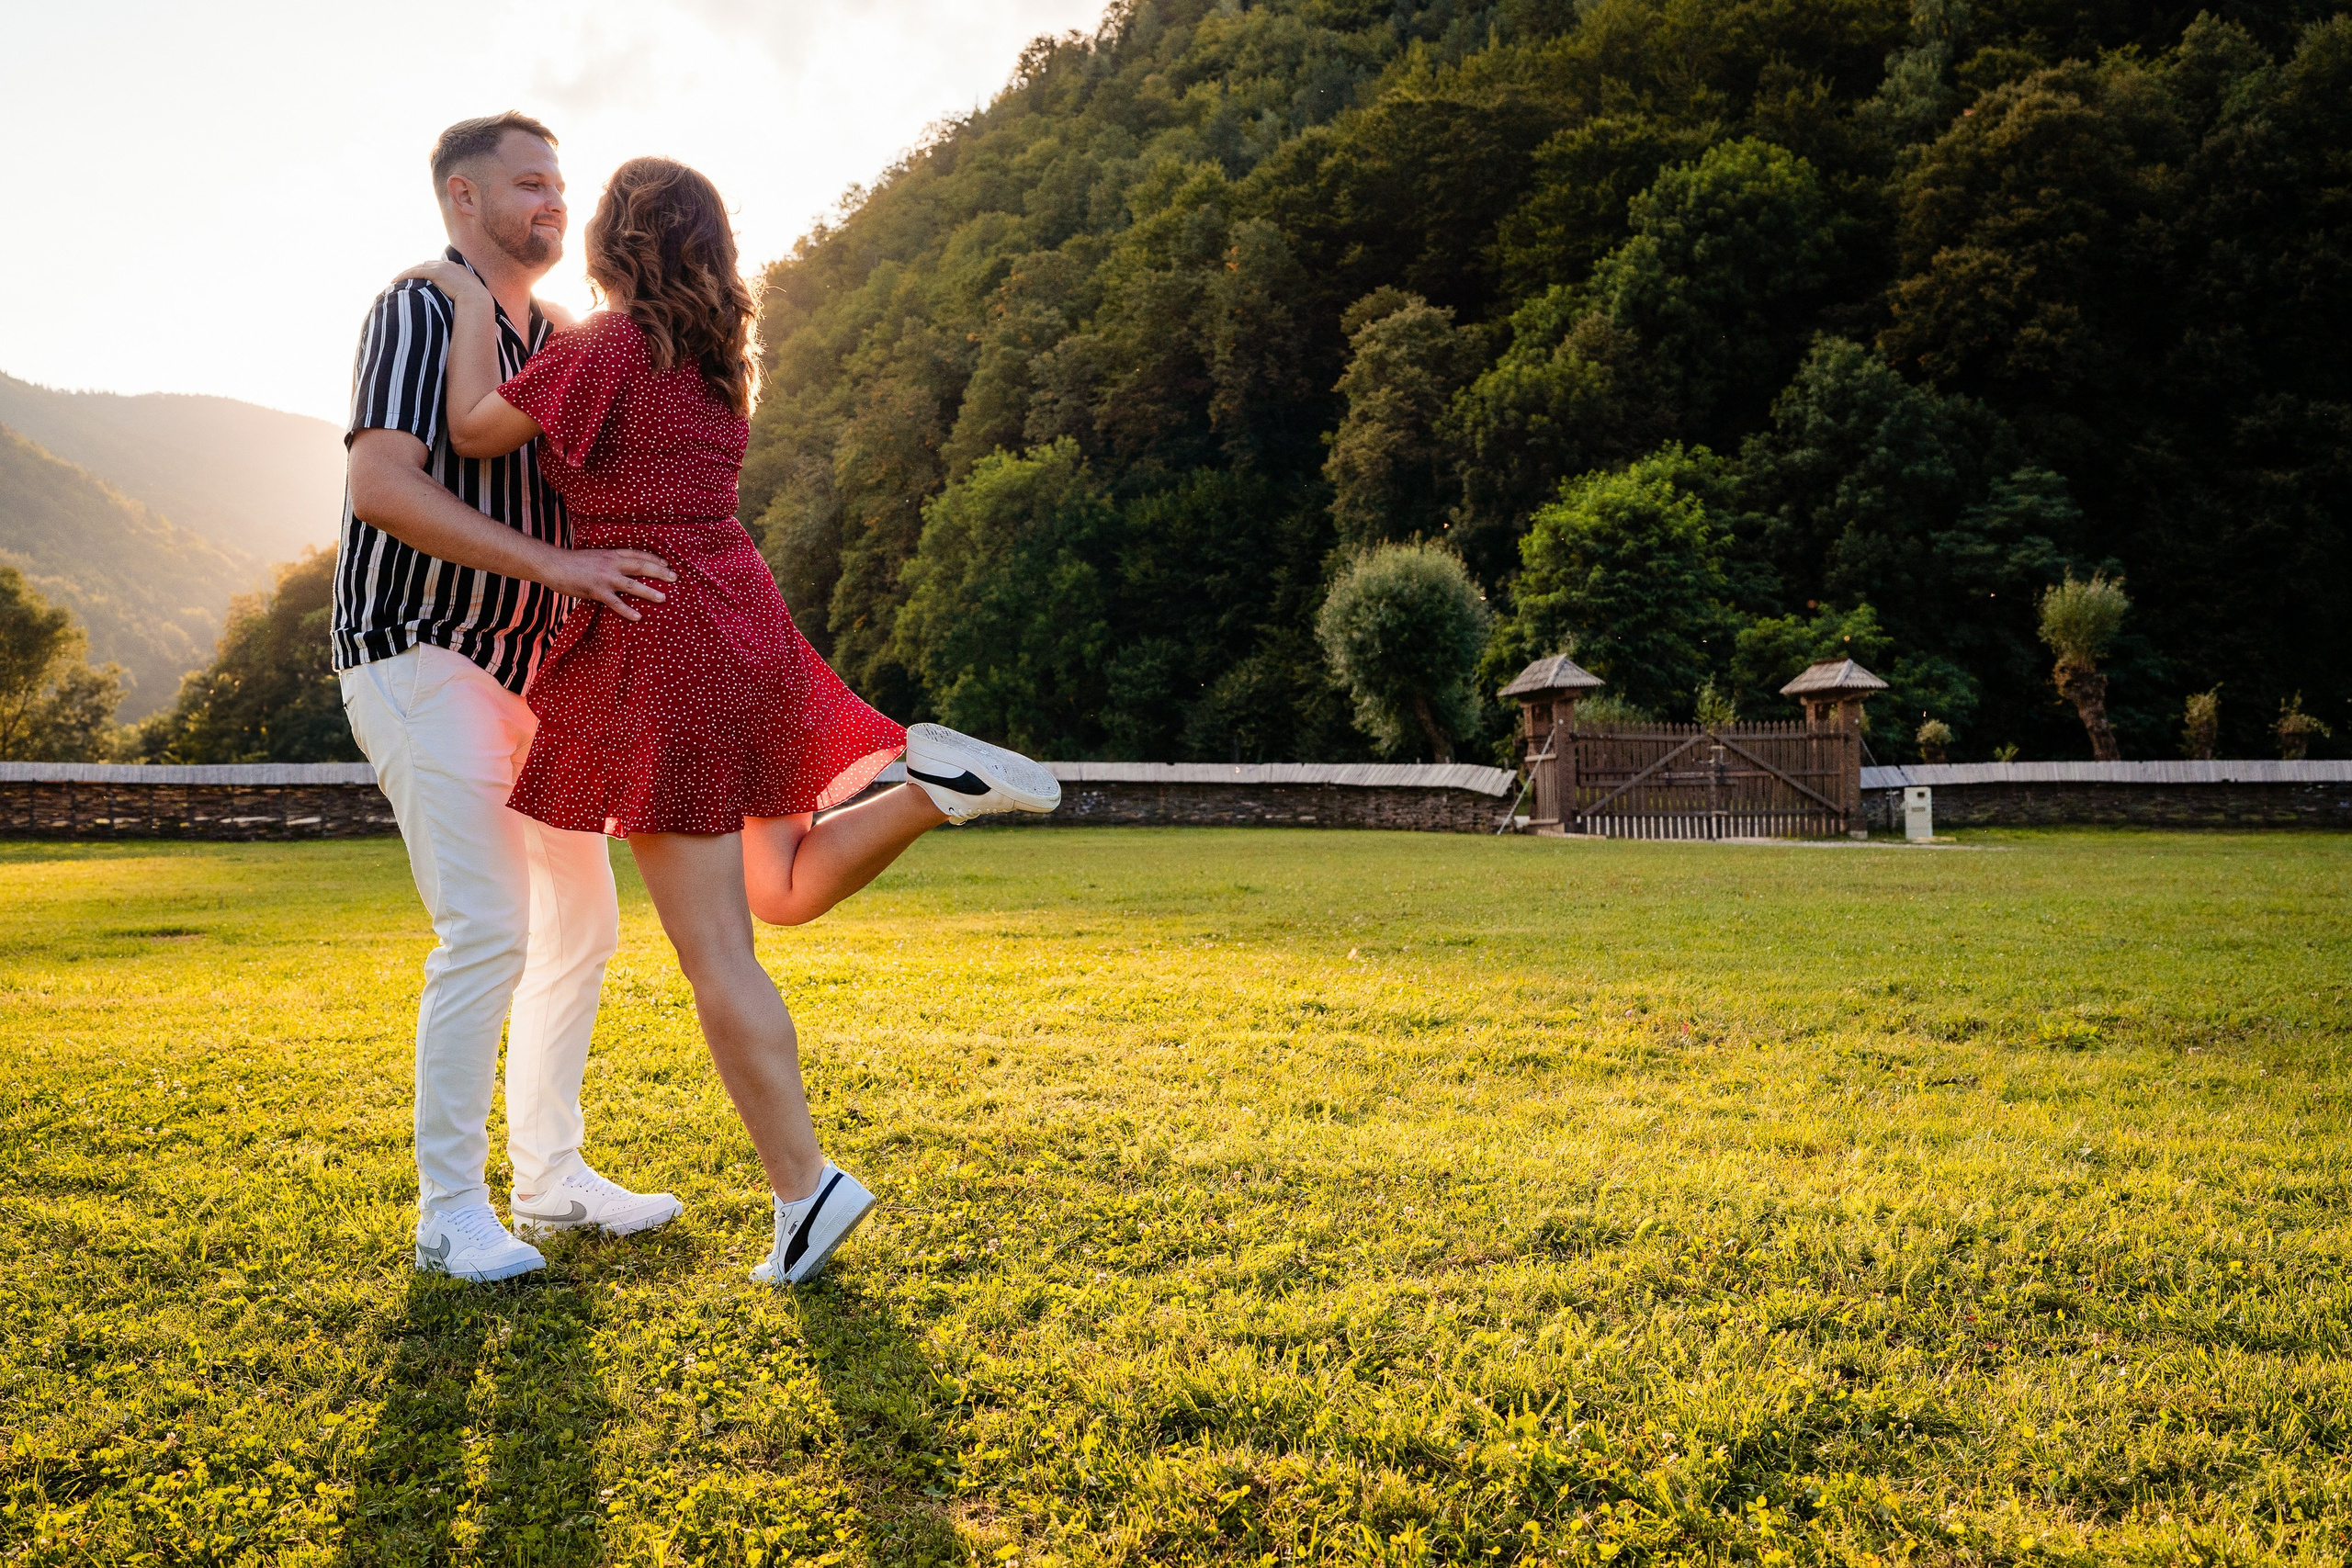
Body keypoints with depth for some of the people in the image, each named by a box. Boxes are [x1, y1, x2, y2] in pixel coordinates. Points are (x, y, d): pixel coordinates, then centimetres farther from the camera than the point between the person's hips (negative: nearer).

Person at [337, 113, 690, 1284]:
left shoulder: (552, 341, 16)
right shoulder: (418, 311, -9)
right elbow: (381, 485, -24)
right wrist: (561, 566, -30)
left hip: (526, 664, 9)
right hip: (419, 656, -8)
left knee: (579, 919, 10)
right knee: (486, 930, -15)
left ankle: (550, 1175, 21)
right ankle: (450, 1210, -3)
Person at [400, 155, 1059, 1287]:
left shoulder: (606, 347, -10)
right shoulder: (715, 357, 13)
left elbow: (474, 431, -2)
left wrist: (471, 302, 11)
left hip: (662, 650, -8)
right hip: (742, 627, 8)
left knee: (715, 955, -3)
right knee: (786, 894, 19)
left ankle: (803, 1188, 0)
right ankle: (927, 781, -5)